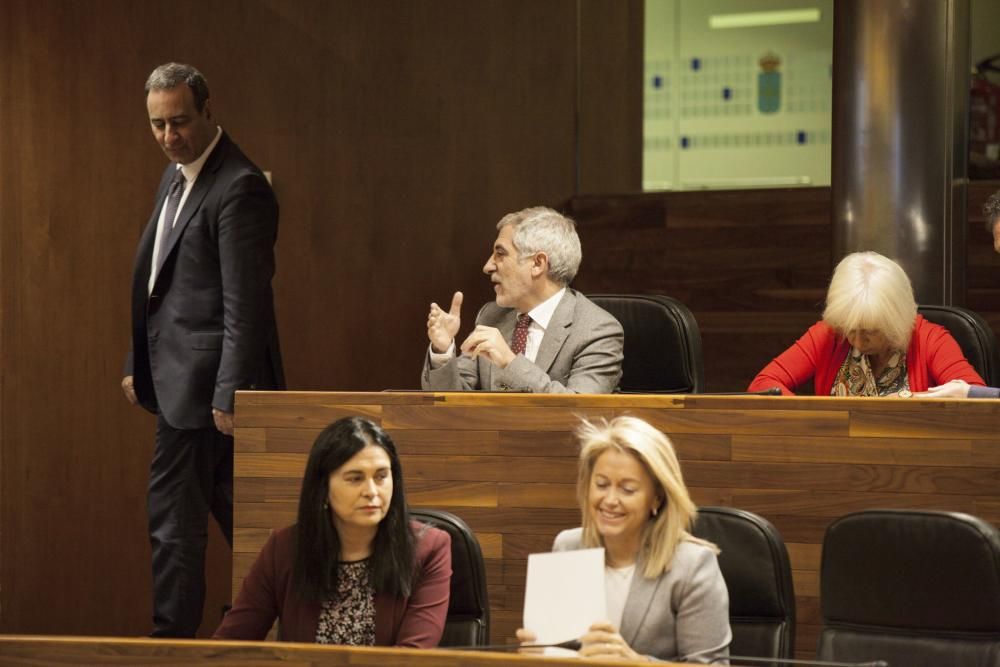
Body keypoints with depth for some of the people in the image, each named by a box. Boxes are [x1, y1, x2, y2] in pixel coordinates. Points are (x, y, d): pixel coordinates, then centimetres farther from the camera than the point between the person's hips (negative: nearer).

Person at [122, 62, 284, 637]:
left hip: (202, 381, -9)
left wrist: (228, 395, -22)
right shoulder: (178, 176, 14)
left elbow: (245, 303, -20)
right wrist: (138, 365, 17)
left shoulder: (239, 188, -16)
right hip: (178, 377, 9)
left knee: (174, 519, -5)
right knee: (238, 515, 15)